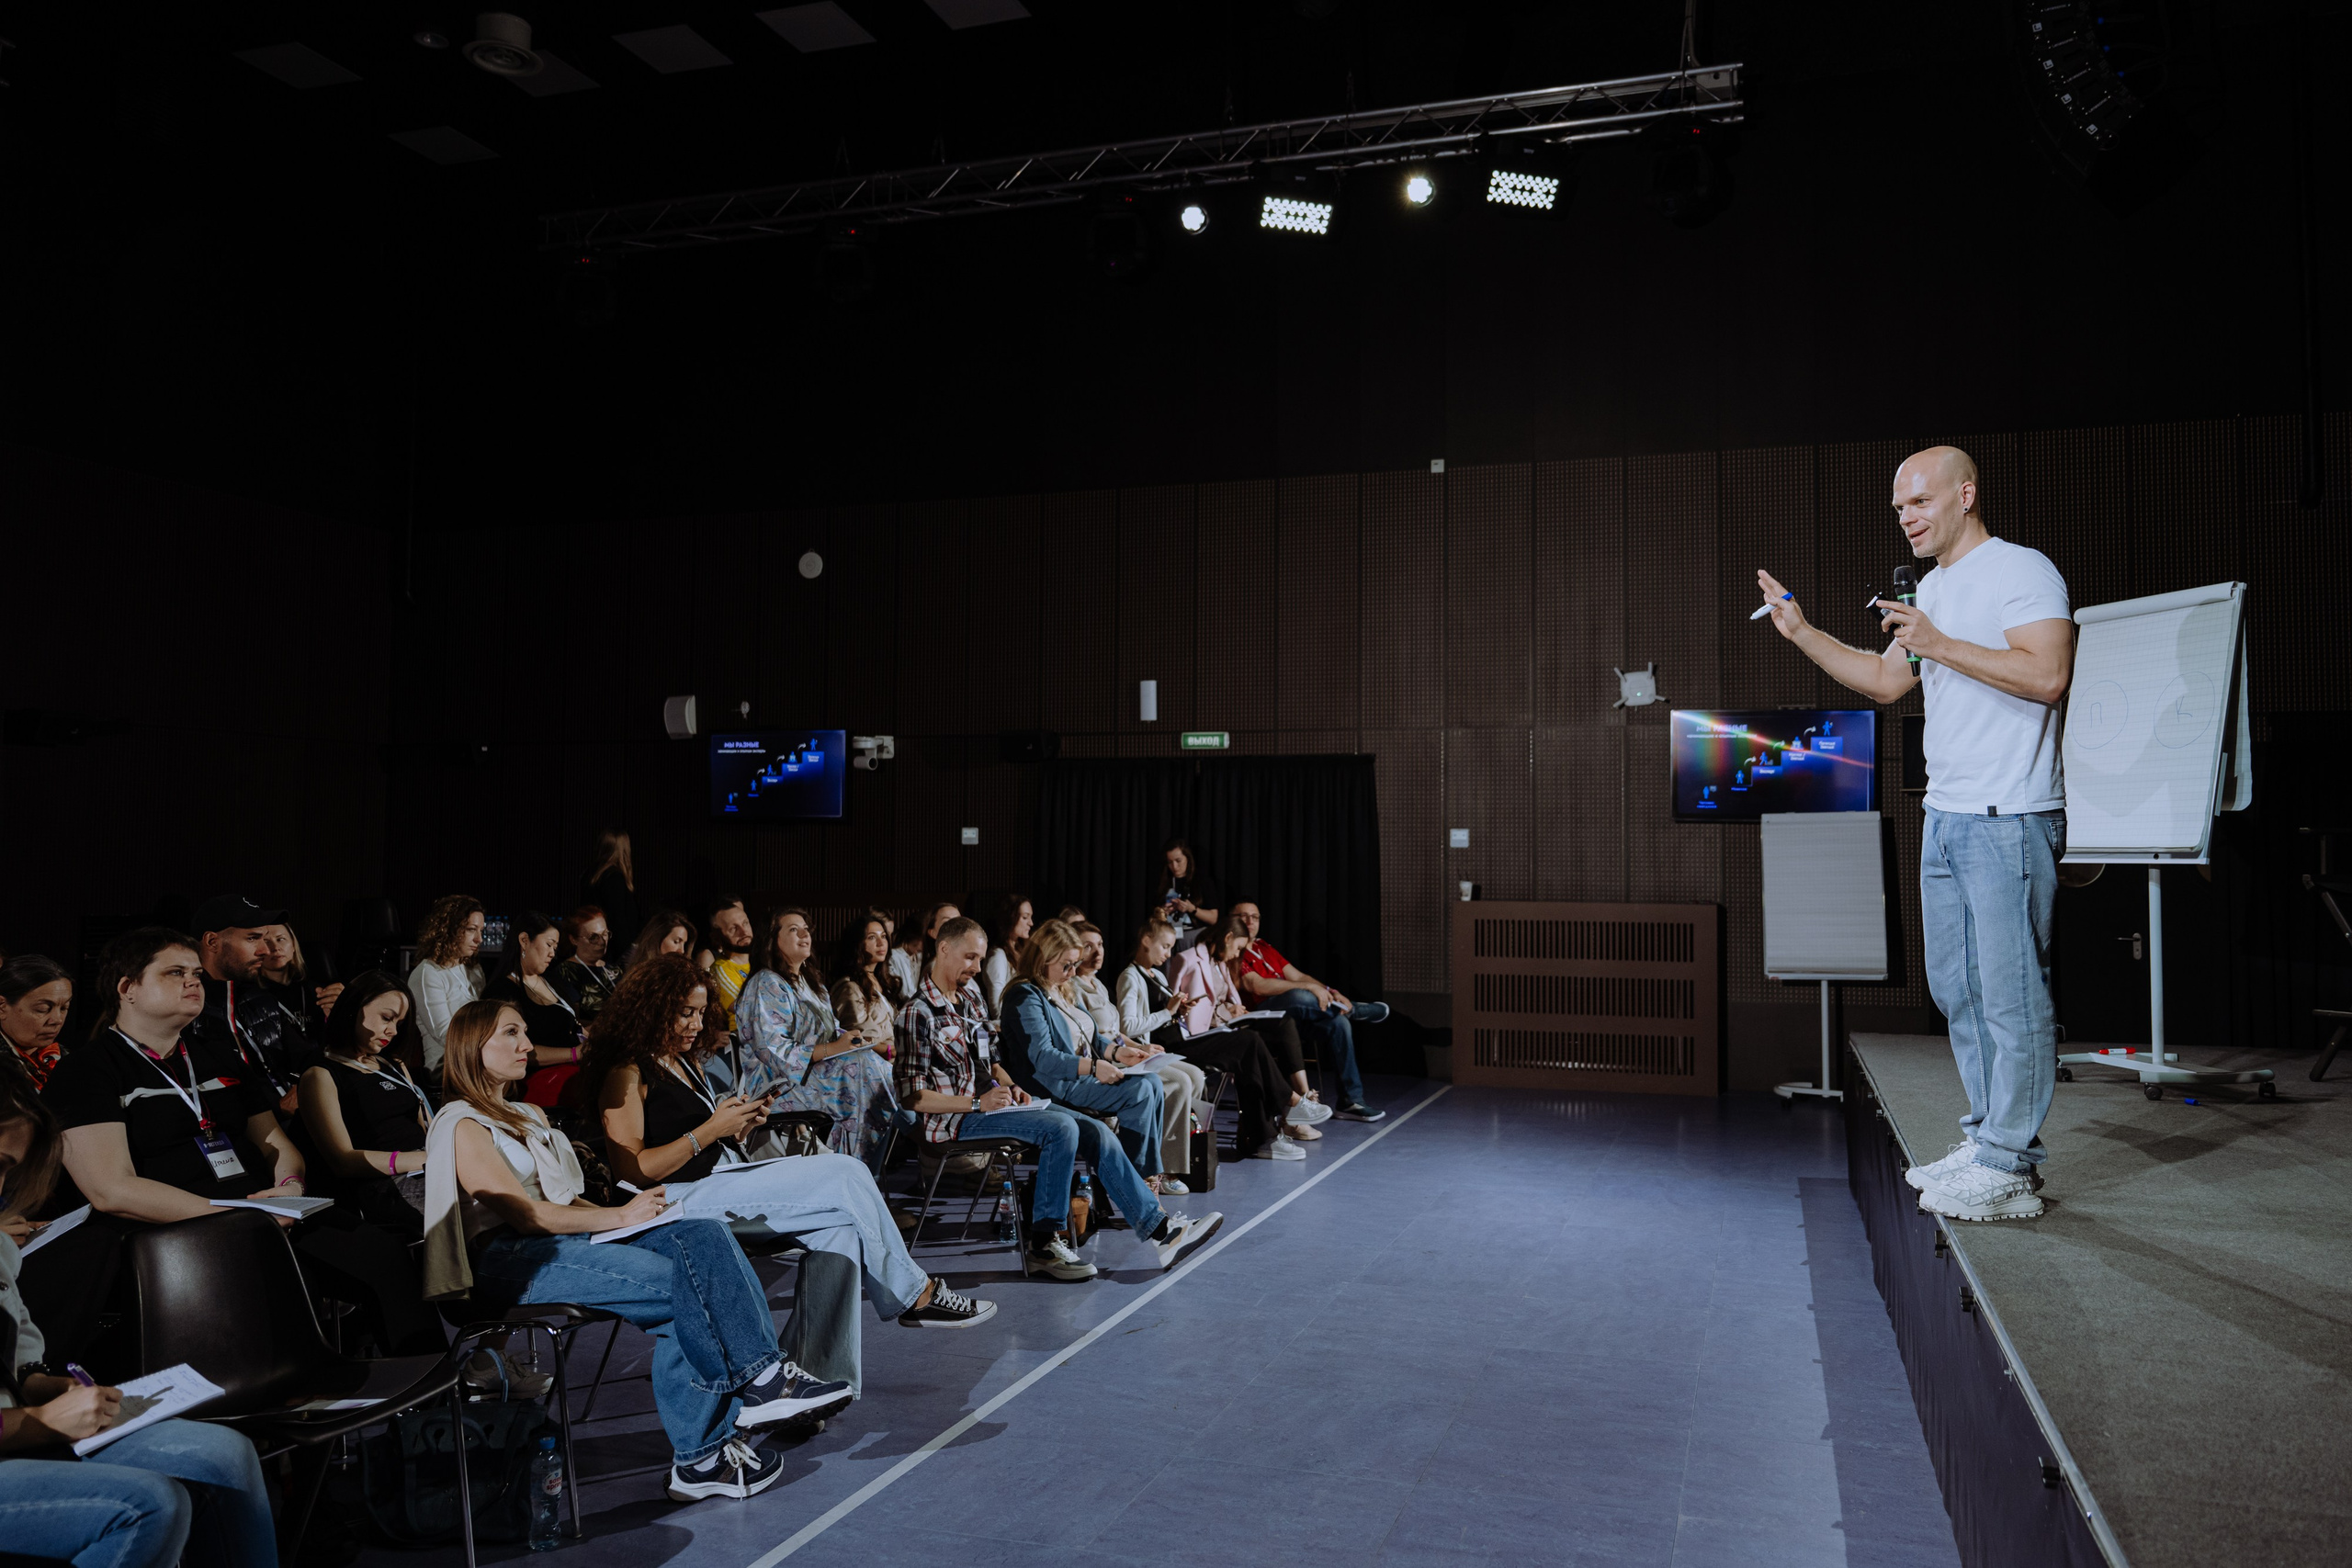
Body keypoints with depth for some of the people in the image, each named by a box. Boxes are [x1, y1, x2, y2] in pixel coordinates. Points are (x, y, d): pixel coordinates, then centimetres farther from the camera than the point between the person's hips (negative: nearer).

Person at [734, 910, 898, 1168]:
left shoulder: (808, 981, 19)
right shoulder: (767, 985, -10)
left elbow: (832, 1030, 23)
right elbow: (773, 1051, -19)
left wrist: (848, 1039, -2)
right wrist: (831, 1049, -22)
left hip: (817, 1068, 9)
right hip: (777, 1082, -9)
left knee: (885, 1071, -12)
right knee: (863, 1066, -27)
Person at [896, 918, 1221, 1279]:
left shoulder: (970, 996, 12)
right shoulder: (918, 1013, -11)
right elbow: (913, 1097, -15)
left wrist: (1009, 1086, 1)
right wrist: (977, 1103, -19)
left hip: (992, 1101, 8)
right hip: (956, 1119, -8)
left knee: (1095, 1132, -6)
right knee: (1060, 1128, -27)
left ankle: (1158, 1227, -7)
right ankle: (1043, 1244, -18)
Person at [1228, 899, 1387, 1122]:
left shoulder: (1265, 948, 23)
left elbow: (1297, 976, 19)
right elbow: (1258, 985, -18)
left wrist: (1329, 992, -1)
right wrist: (1310, 987, -16)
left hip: (1293, 1013, 8)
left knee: (1338, 1023, -15)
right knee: (1299, 997, -35)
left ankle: (1351, 1102, -11)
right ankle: (1353, 1010, -2)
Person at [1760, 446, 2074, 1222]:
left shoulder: (2023, 571, -8)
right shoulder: (1930, 590, 19)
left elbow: (2047, 675, -21)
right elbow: (1886, 683, 25)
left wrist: (1939, 644, -20)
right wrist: (1803, 633, 17)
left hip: (2010, 821, -9)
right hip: (1946, 817, 9)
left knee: (2011, 995, -5)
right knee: (1956, 989, 13)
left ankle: (2008, 1169, 1)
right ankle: (1987, 1139, 24)